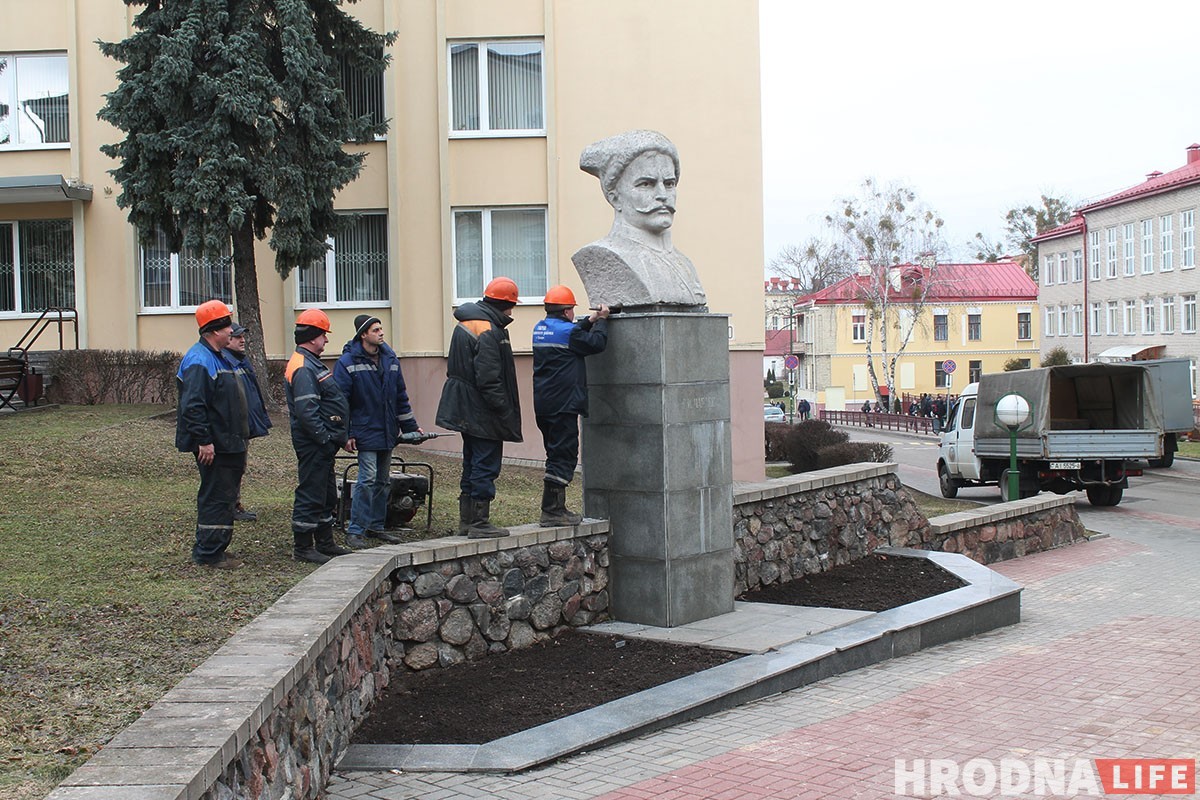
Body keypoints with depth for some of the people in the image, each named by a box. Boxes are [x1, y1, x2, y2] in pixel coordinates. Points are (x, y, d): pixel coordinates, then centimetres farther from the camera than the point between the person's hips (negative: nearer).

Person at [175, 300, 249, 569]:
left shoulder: (217, 357, 17)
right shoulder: (199, 361, -18)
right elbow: (193, 406, -25)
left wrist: (238, 439, 25)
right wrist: (203, 441, -25)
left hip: (227, 444, 11)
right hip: (213, 446, -11)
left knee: (224, 496, 16)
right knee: (216, 497, -5)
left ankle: (213, 548, 25)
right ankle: (209, 553, 2)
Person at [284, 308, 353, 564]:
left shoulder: (310, 363, 16)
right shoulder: (303, 368, -18)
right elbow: (306, 412, -25)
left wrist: (339, 436, 16)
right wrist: (326, 438, -21)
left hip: (321, 444, 11)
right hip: (313, 444, -11)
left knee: (327, 494, 17)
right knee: (311, 494, -4)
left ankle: (325, 543, 27)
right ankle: (303, 548, 4)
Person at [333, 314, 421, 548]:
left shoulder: (390, 359, 10)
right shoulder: (348, 362, -9)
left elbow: (401, 396, 17)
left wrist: (411, 426, 15)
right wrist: (345, 434, -13)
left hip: (387, 432, 7)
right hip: (365, 432, -7)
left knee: (383, 481, 12)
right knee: (368, 479, -13)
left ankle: (376, 526, 22)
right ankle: (355, 531, -5)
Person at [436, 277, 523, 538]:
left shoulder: (465, 325, 12)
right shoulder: (489, 332, -19)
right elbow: (488, 379, -23)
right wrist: (505, 412, -18)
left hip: (466, 410, 10)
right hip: (483, 411, -10)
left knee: (472, 463, 17)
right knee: (486, 466, -3)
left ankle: (467, 520, 24)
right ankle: (479, 522, 0)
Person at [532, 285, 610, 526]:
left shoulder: (540, 328, 12)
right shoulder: (566, 331, -14)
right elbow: (596, 343, -7)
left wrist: (590, 321, 21)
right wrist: (601, 320, 7)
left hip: (543, 405, 9)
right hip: (563, 405, -9)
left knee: (558, 455, 17)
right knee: (563, 457, -4)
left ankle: (556, 508, 22)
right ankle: (551, 511, -5)